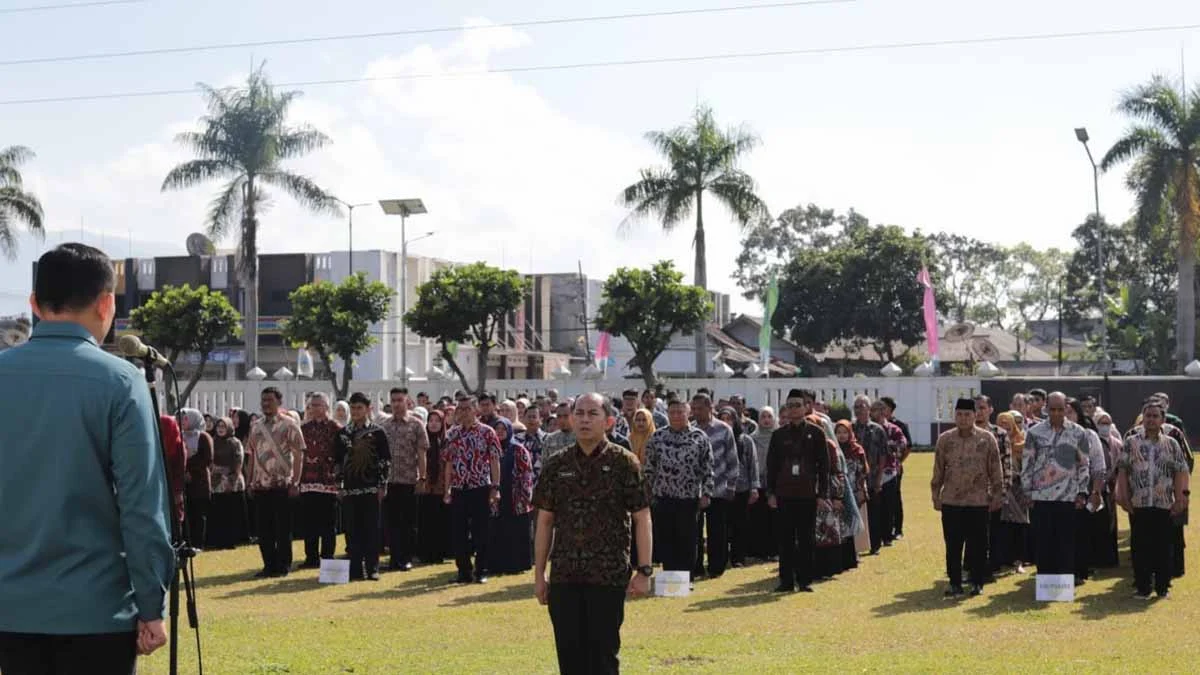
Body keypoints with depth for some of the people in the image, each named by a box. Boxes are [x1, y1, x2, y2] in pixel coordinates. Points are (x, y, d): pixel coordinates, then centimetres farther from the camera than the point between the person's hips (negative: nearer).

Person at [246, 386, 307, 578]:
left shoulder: (288, 425, -4)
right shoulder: (255, 426, 12)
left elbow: (298, 455, -7)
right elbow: (251, 456, 16)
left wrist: (295, 483, -12)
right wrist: (250, 482, 10)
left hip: (282, 485, -5)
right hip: (260, 485, 5)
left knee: (283, 527, 0)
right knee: (263, 528, 7)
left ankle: (283, 566, 8)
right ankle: (269, 565, 16)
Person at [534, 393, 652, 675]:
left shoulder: (624, 462, -3)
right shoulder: (556, 465, 7)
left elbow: (642, 518, -2)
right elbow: (545, 521, 10)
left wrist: (644, 570, -8)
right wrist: (539, 573, 8)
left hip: (609, 576, -3)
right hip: (563, 575, 3)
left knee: (604, 652, 2)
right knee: (569, 652, 7)